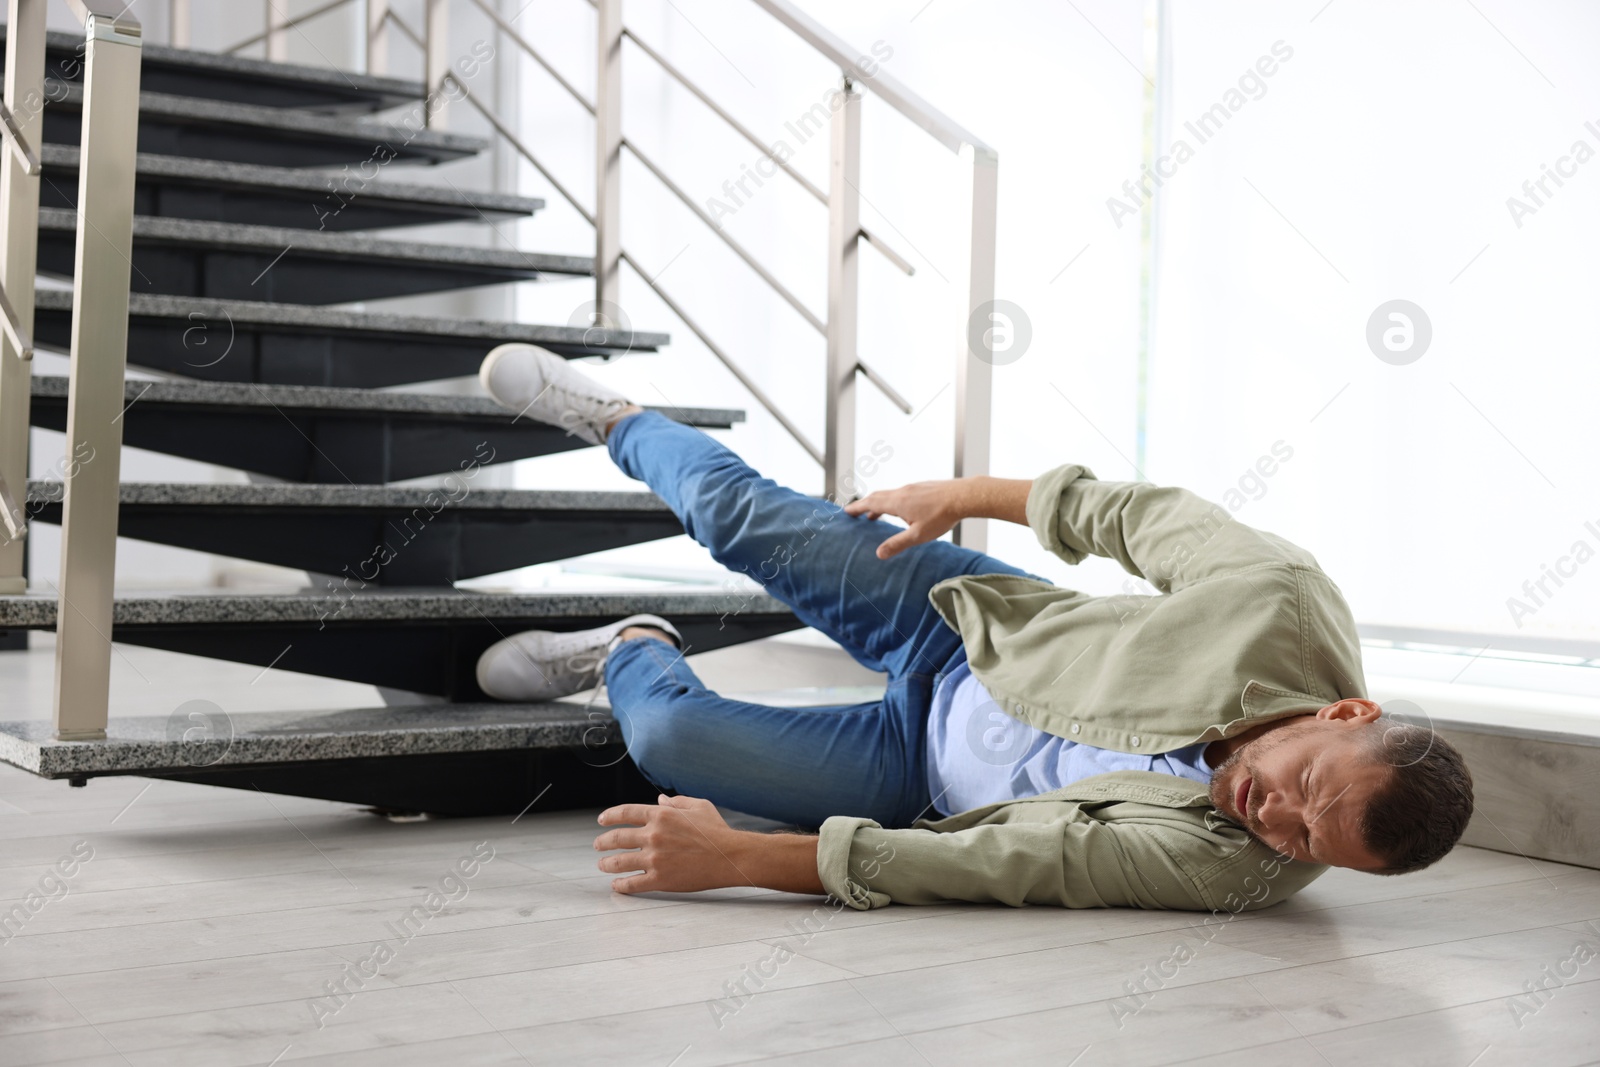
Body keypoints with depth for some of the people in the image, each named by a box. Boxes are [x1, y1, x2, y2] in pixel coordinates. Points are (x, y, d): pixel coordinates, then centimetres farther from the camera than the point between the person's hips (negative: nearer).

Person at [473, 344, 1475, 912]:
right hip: (981, 637, 2)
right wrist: (969, 495, 2)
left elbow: (1000, 867, -40)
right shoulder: (1288, 600, -32)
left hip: (927, 777, -2)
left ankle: (636, 655, 28)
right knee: (737, 514, 1)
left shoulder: (1228, 870, -38)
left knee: (668, 737, -15)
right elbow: (1145, 516, -11)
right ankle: (618, 420, 42)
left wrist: (736, 860, -40)